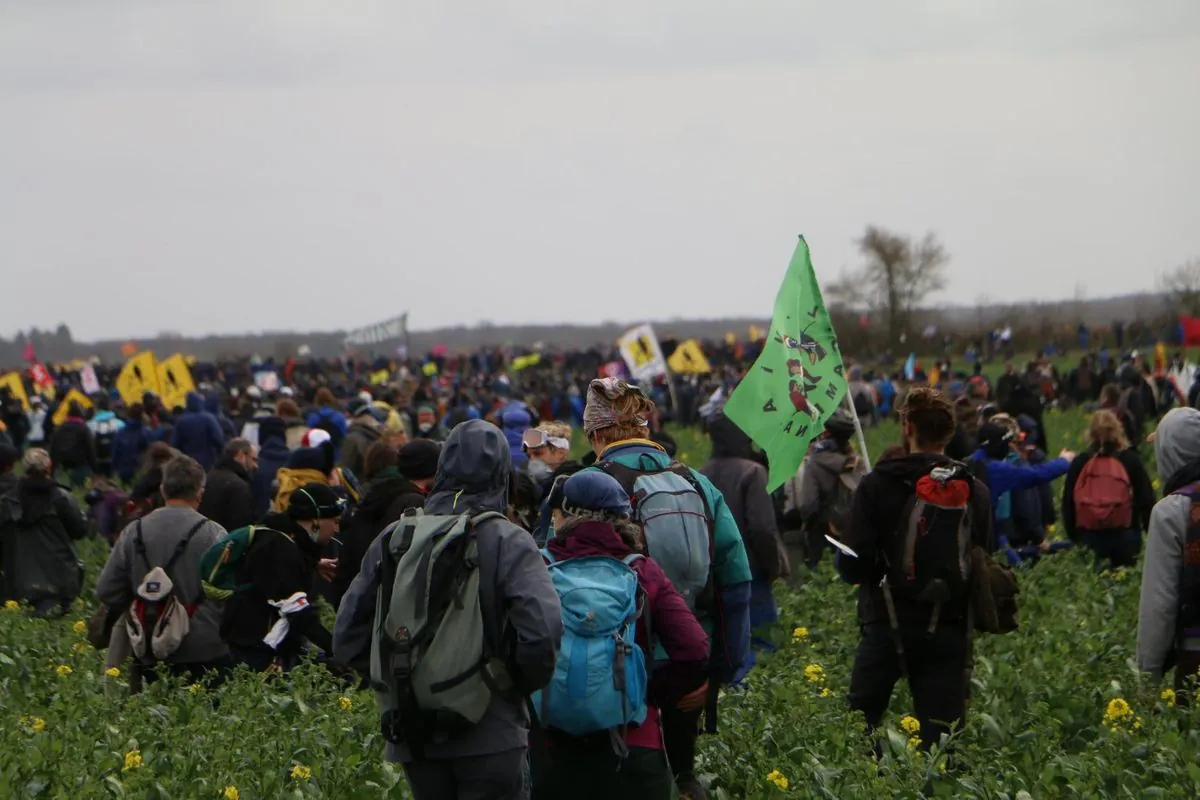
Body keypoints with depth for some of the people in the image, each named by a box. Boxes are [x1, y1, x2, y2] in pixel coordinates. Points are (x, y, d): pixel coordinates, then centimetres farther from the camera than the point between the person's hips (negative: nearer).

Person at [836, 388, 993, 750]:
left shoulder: (877, 485, -7)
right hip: (949, 630, 2)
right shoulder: (975, 492, 2)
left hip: (888, 625, -2)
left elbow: (852, 567, -10)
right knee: (940, 737, 2)